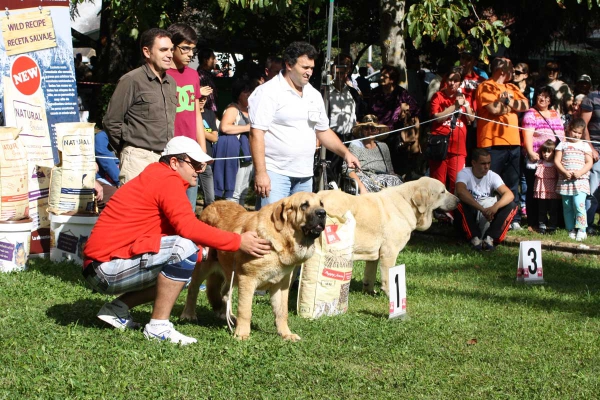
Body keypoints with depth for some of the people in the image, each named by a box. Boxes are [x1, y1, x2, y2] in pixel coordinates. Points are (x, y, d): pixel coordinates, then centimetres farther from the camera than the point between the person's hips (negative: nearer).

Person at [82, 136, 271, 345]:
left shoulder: (154, 179, 19)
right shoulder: (168, 180, -12)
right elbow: (188, 227, -24)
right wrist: (238, 242, -20)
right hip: (108, 267, -11)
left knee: (182, 270, 19)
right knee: (184, 247, -24)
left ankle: (116, 309, 14)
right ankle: (158, 326, -17)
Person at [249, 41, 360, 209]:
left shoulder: (314, 95, 14)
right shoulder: (269, 92, -8)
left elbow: (324, 131, 23)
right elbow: (257, 133, -13)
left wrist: (345, 153, 8)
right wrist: (260, 173, -19)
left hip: (305, 176, 7)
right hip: (275, 172, -7)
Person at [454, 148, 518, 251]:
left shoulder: (493, 176, -1)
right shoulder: (464, 174, -11)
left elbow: (509, 195, -16)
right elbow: (461, 191, -34)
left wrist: (496, 206, -38)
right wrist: (482, 209, -41)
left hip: (487, 220, 4)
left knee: (511, 206, -18)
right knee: (461, 204, -35)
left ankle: (489, 237, -28)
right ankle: (475, 237, -27)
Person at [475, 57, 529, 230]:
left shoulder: (511, 88, 20)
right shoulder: (486, 87, -2)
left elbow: (525, 105, 6)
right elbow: (494, 108, -16)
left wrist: (507, 101, -8)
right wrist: (511, 103, 0)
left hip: (513, 142, 7)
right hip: (493, 142, -7)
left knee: (512, 184, 9)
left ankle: (513, 219, 13)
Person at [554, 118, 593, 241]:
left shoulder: (585, 146, 10)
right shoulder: (563, 145, 11)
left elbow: (589, 162, 4)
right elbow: (557, 160, 3)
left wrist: (579, 173, -12)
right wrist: (565, 172, -11)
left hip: (580, 180, -2)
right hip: (565, 181, 2)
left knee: (579, 205, -16)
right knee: (567, 207, 3)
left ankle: (581, 230, -13)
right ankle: (571, 230, 10)